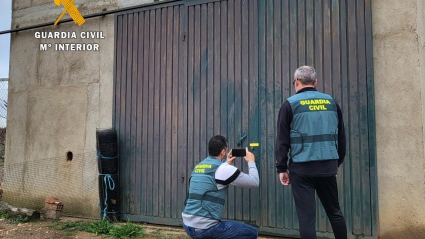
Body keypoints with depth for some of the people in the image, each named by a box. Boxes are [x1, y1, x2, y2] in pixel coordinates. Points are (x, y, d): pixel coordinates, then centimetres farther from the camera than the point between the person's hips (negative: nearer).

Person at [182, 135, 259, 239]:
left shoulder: (198, 167, 10)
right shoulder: (223, 169, -11)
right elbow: (254, 182, -1)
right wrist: (251, 162, 14)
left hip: (188, 225, 8)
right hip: (204, 228, -8)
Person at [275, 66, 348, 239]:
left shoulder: (290, 104, -3)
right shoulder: (331, 102, 9)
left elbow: (282, 140, -5)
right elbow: (341, 137, 14)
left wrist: (281, 168, 1)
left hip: (302, 168, -4)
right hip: (328, 166, 4)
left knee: (306, 215, 1)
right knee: (334, 211, 19)